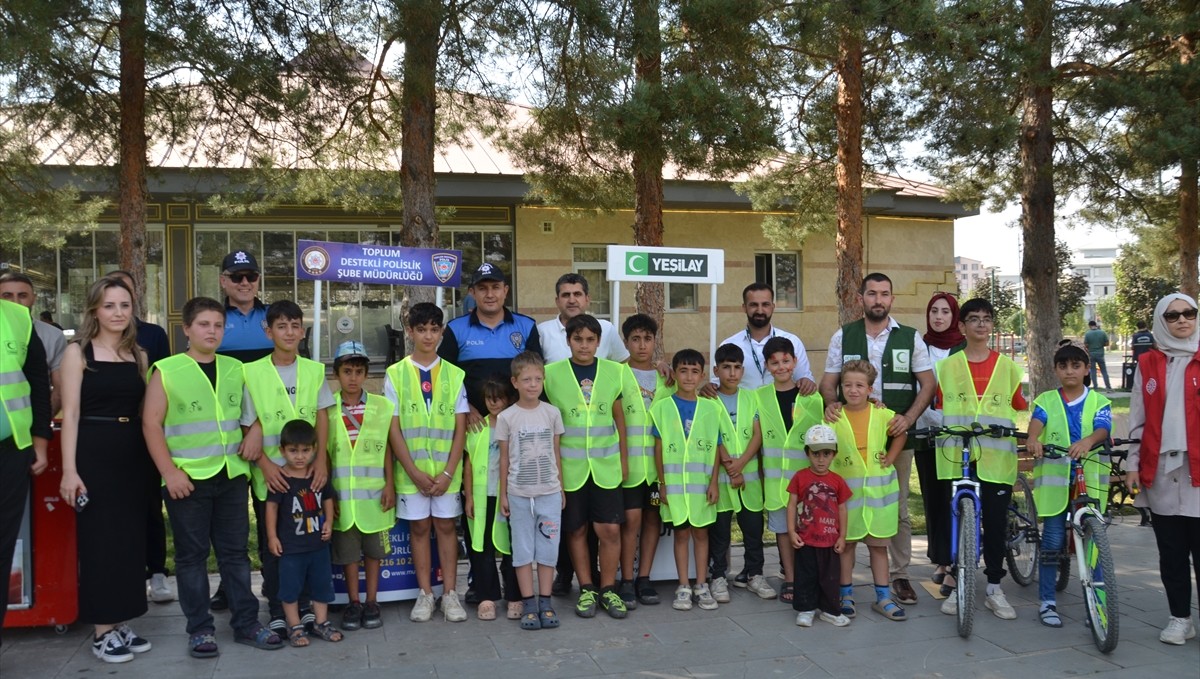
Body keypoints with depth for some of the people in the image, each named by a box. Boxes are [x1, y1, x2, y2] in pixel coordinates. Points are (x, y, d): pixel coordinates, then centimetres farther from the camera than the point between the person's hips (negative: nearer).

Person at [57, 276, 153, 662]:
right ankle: (102, 633, 13)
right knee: (99, 539, 2)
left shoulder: (138, 355, 10)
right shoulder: (78, 352, -3)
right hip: (94, 453, -5)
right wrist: (69, 469, -14)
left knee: (130, 539, 10)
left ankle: (121, 625, 22)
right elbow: (70, 414, -8)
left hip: (133, 454, 5)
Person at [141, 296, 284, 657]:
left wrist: (252, 440, 6)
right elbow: (151, 425, -7)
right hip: (188, 478, -3)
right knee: (192, 554, 6)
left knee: (235, 550, 10)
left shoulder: (235, 369, 9)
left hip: (232, 475, 4)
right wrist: (169, 472, -12)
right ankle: (200, 628, 17)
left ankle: (246, 623, 18)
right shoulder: (166, 371, -4)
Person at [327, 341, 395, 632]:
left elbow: (387, 450, 4)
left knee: (374, 548, 8)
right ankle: (353, 603, 20)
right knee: (346, 550, 7)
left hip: (374, 490, 0)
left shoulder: (382, 406, 2)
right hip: (341, 492, 0)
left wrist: (390, 484, -1)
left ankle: (371, 602, 19)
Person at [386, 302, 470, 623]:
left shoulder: (454, 374, 3)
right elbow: (393, 429, -3)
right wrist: (414, 472, -10)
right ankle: (425, 594, 15)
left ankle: (450, 594, 13)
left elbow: (460, 428, 0)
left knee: (445, 525, 5)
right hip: (411, 470, 0)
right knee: (419, 527, 6)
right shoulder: (395, 374, 0)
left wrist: (448, 472, -9)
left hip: (446, 470, 1)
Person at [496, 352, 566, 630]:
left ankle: (545, 602, 14)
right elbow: (504, 458, 2)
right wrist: (502, 494, 3)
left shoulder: (552, 413, 2)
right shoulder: (506, 417, -3)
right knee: (523, 549, 5)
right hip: (519, 493, -1)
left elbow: (556, 453, 8)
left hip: (549, 492, 1)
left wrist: (561, 489, 9)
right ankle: (528, 604, 12)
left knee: (548, 548, 5)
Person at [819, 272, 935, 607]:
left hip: (896, 434, 0)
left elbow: (928, 383, 4)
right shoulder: (842, 337, 7)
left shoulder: (910, 337, 6)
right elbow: (828, 381, 7)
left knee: (898, 509, 6)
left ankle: (900, 576, 17)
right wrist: (831, 403, -15)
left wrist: (908, 418, -12)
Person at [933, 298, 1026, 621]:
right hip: (955, 458, 0)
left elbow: (1020, 409, 11)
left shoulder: (1007, 367, 9)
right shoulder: (947, 366, 7)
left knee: (995, 524, 4)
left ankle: (994, 590, 19)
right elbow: (940, 408, 9)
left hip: (996, 459, 0)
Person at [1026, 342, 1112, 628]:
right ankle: (1047, 602, 9)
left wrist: (1087, 441, -35)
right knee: (1053, 541, -1)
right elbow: (1037, 421, -13)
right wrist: (1032, 439, -37)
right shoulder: (1046, 400, 7)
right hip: (1054, 479, -1)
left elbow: (1102, 429, -11)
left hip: (1090, 481, 1)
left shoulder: (1099, 402, 7)